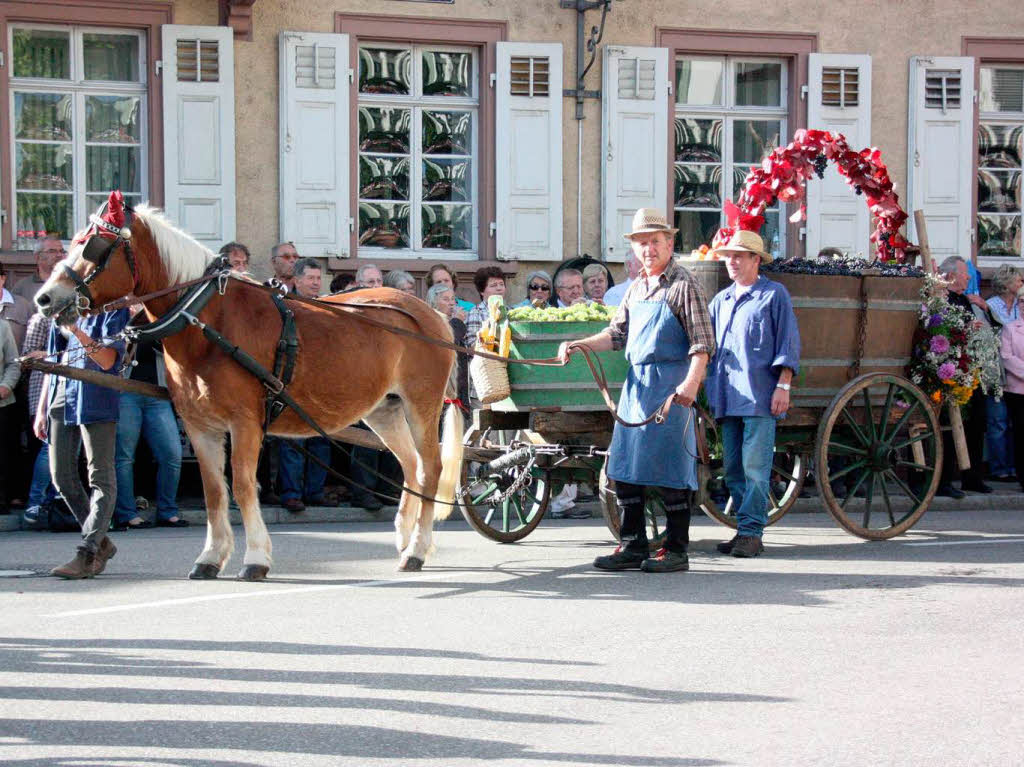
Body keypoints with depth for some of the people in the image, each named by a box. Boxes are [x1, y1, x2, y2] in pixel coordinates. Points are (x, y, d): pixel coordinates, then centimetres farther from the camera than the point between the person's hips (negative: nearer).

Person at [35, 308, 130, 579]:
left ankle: (87, 554, -12)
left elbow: (107, 361, -15)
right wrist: (41, 409, 17)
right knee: (61, 477, 8)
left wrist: (78, 332, -27)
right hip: (61, 398, 8)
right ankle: (101, 543, 21)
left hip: (95, 401, -8)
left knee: (101, 478, -7)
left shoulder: (113, 310, -4)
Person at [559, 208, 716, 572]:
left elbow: (702, 343, -11)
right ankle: (633, 547, 15)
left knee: (669, 469, -5)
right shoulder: (636, 289, 17)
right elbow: (617, 333, 20)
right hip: (635, 384, 8)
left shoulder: (684, 286, -5)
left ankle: (676, 551, 2)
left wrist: (691, 382, -24)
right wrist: (578, 345, 6)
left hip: (670, 387, -7)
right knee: (624, 468, 7)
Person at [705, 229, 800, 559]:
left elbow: (788, 343, -1)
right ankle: (745, 530, 13)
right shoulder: (721, 300, 20)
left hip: (760, 396, -7)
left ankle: (751, 532, -8)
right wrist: (708, 389, 18)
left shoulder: (774, 294, 2)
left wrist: (783, 386, -8)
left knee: (755, 466, -10)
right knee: (733, 467, 7)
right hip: (727, 398, 7)